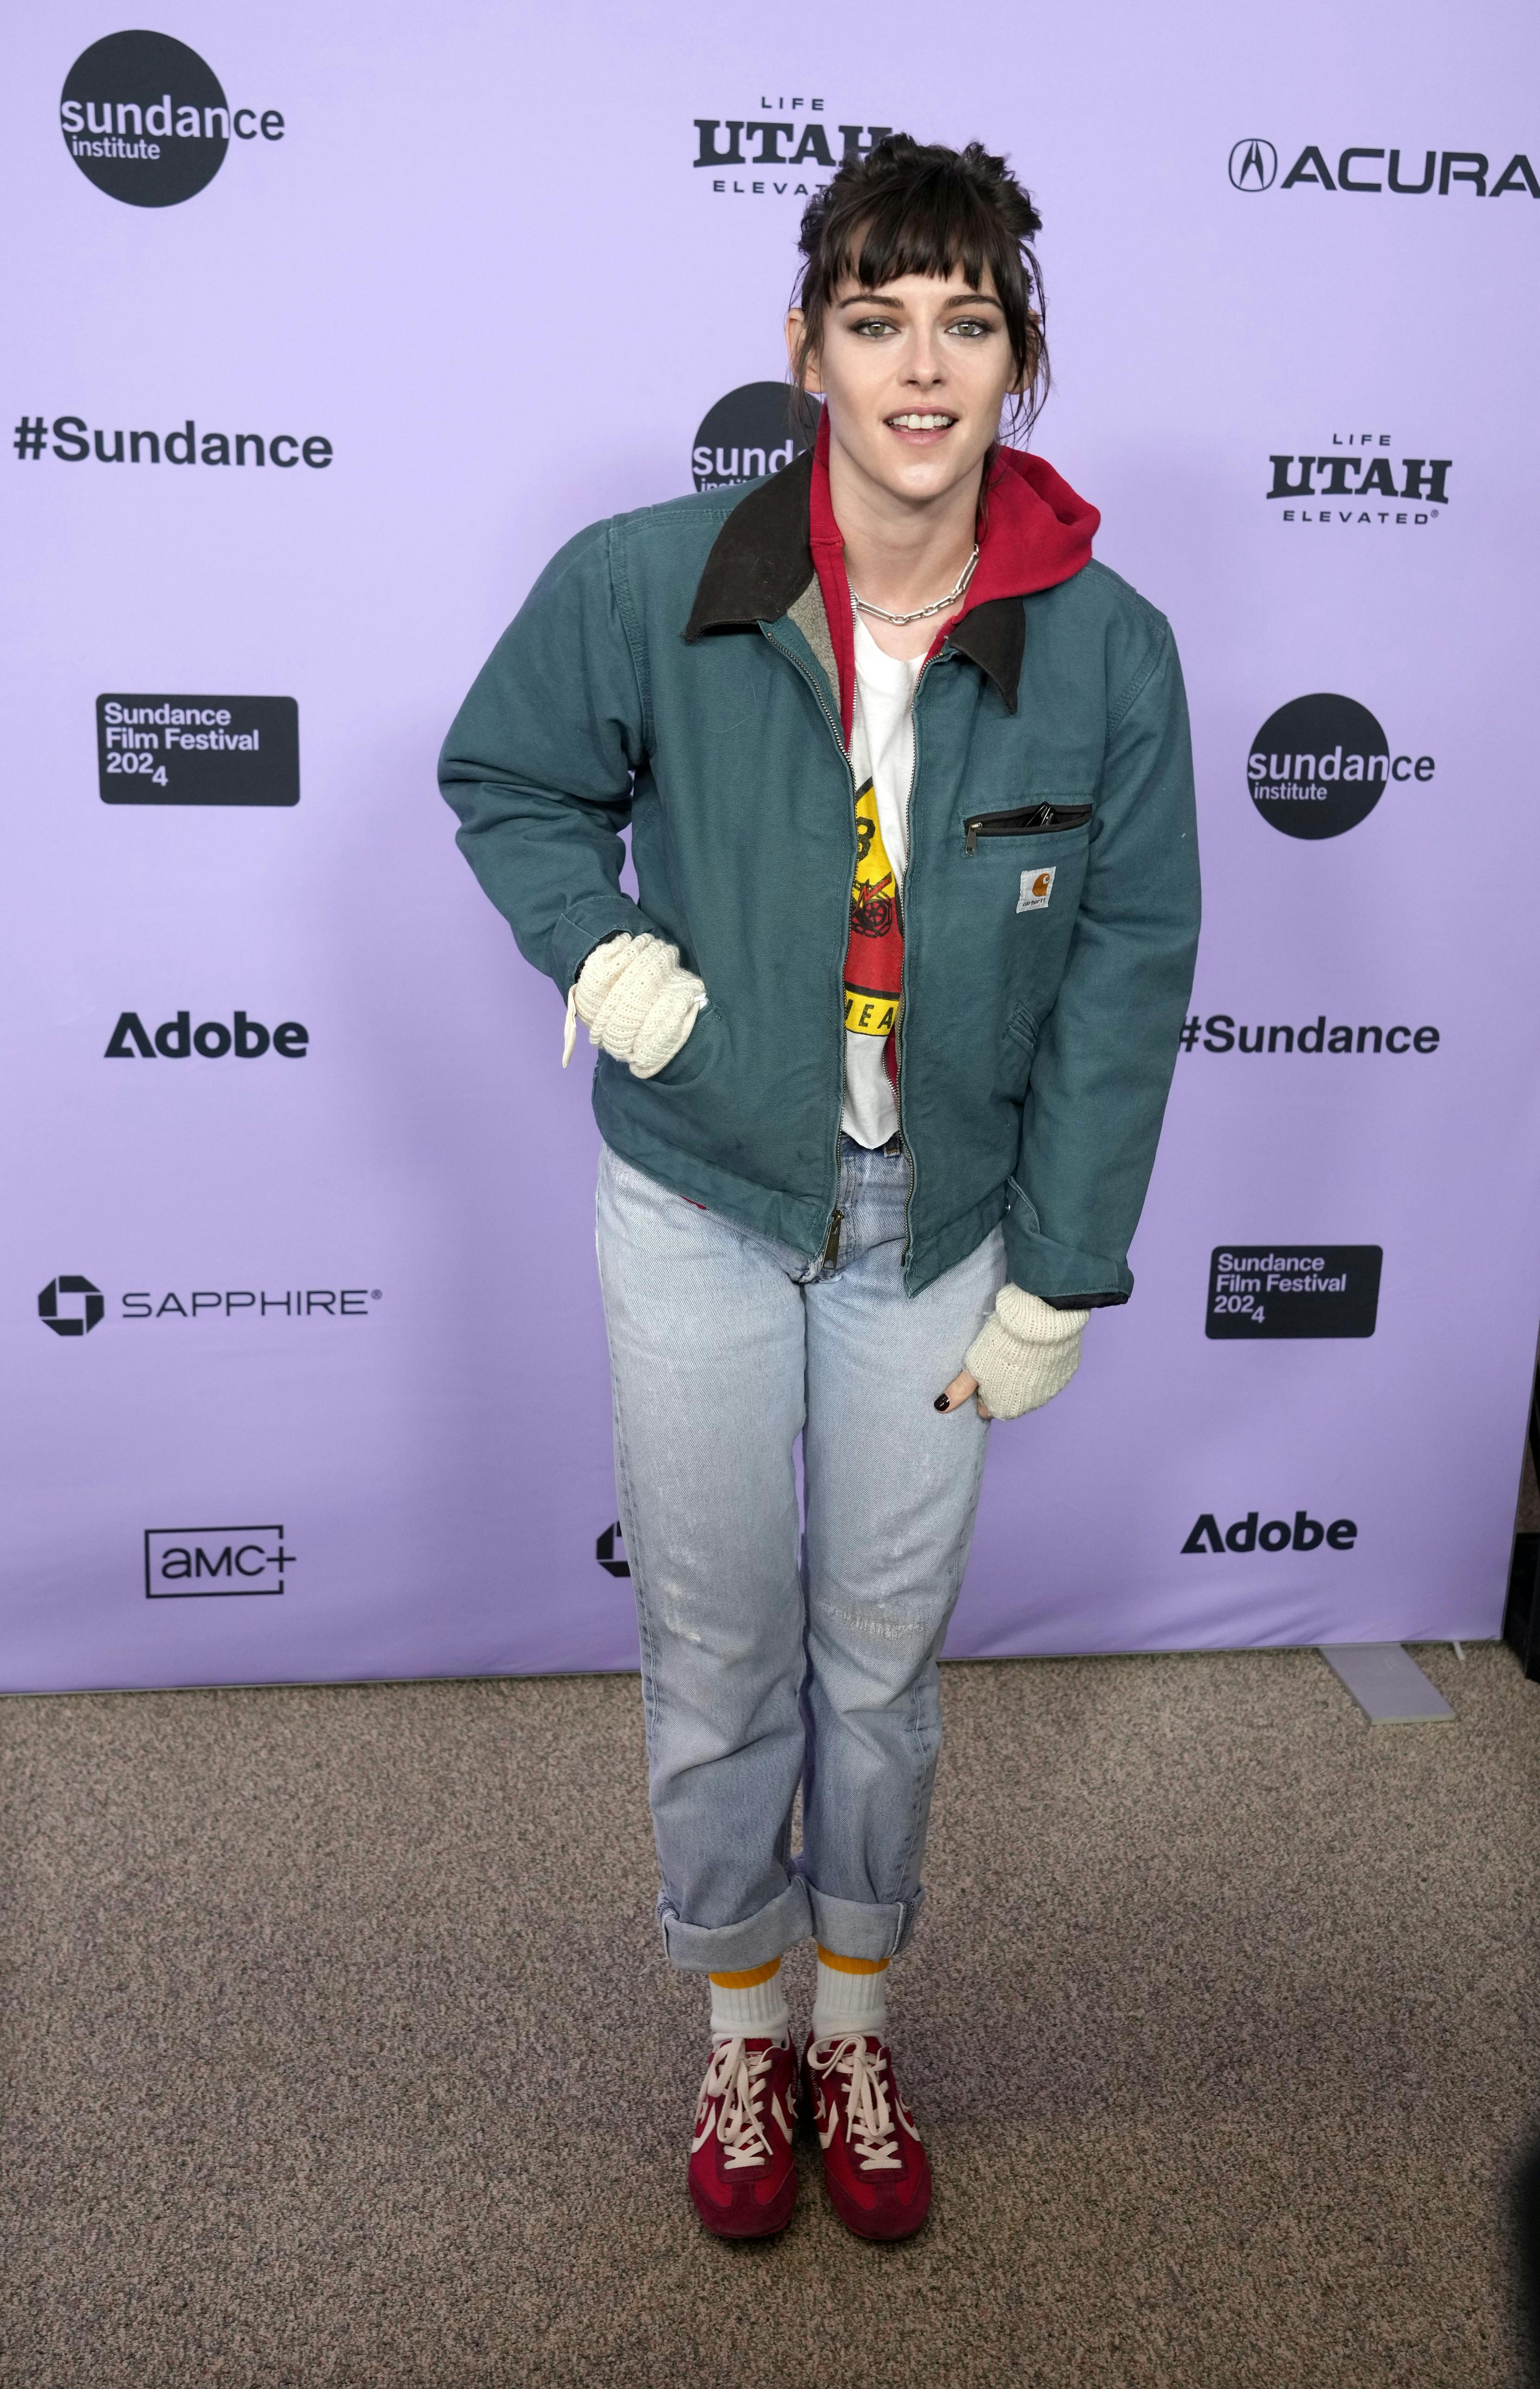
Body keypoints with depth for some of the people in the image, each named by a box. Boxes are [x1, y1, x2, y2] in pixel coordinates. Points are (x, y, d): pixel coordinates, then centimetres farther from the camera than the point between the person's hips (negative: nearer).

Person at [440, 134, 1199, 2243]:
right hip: (700, 1205, 0)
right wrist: (598, 945, -12)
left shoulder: (1106, 648, -10)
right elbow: (505, 778, 7)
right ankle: (740, 2026, 39)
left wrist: (1060, 1272, -4)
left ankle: (857, 2024, 40)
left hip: (940, 1230, 1)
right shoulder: (646, 587, -12)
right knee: (718, 1651, 13)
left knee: (886, 1657, 15)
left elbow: (1128, 972, -4)